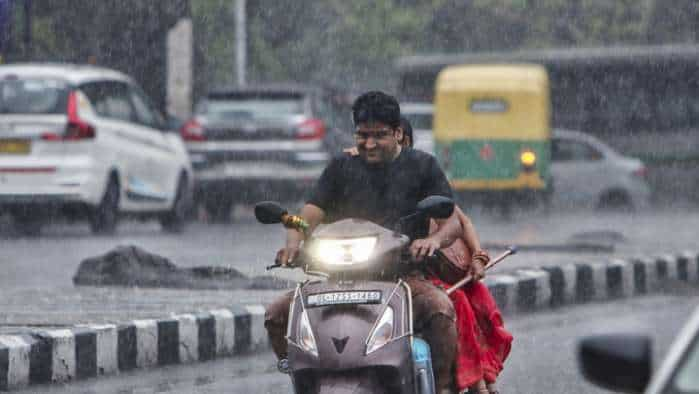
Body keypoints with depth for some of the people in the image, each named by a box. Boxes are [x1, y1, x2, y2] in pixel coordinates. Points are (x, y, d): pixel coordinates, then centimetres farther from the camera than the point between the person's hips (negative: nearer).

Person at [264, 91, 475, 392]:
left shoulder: (422, 167, 8)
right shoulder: (341, 169, 15)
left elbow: (452, 222, 1)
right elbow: (309, 215, 6)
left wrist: (434, 240, -24)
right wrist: (294, 243, -18)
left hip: (404, 274, -3)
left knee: (440, 309, -36)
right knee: (276, 315, -15)